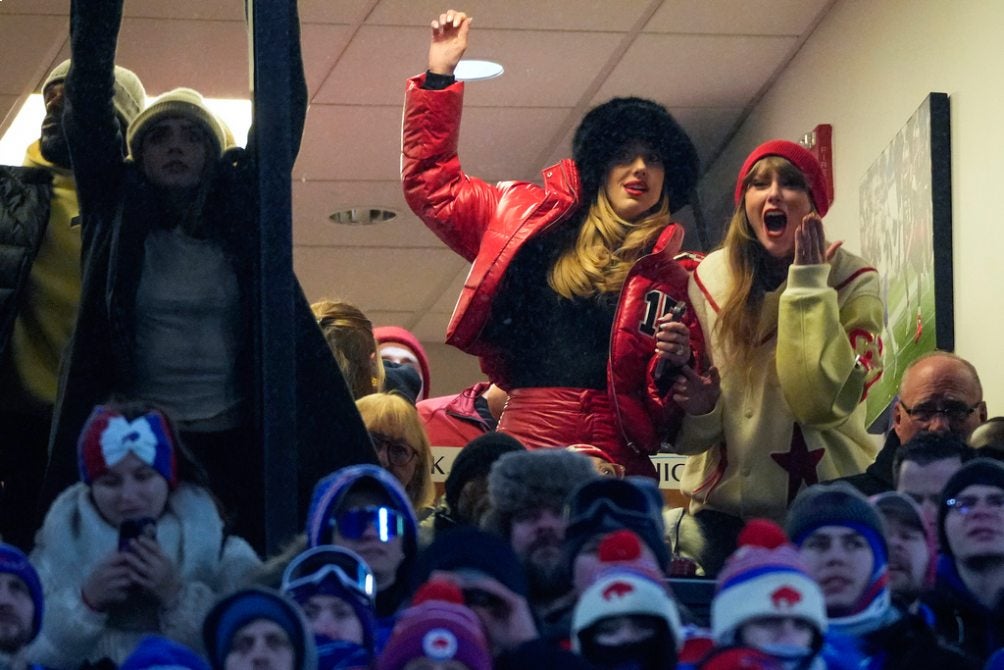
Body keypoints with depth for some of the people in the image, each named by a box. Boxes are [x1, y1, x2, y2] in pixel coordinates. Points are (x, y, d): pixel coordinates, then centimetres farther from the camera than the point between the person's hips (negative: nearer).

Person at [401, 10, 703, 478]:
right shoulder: (532, 219, 15)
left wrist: (677, 365, -10)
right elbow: (431, 185, 22)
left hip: (618, 459, 0)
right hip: (525, 443, 0)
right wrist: (438, 78, 19)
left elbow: (672, 410, 13)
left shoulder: (668, 277, 12)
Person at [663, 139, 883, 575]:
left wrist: (809, 283, -18)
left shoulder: (852, 282, -6)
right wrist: (699, 408, -19)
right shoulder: (709, 280, 0)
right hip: (724, 504, 2)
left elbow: (821, 402, -21)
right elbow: (691, 436, 4)